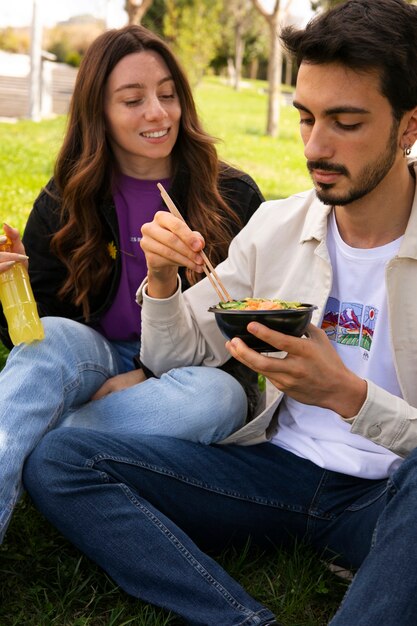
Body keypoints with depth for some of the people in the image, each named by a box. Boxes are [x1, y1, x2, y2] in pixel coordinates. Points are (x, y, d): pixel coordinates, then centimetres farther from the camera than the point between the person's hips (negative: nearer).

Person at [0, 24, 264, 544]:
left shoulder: (234, 198, -2)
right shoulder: (66, 201, 2)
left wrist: (148, 376, -18)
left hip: (199, 370, 0)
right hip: (96, 363, 1)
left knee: (217, 397, -36)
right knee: (52, 338, -32)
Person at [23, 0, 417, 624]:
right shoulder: (275, 225, 5)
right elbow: (175, 357, 10)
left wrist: (347, 394, -28)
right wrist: (162, 280, -9)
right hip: (277, 465, 5)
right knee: (56, 459, -14)